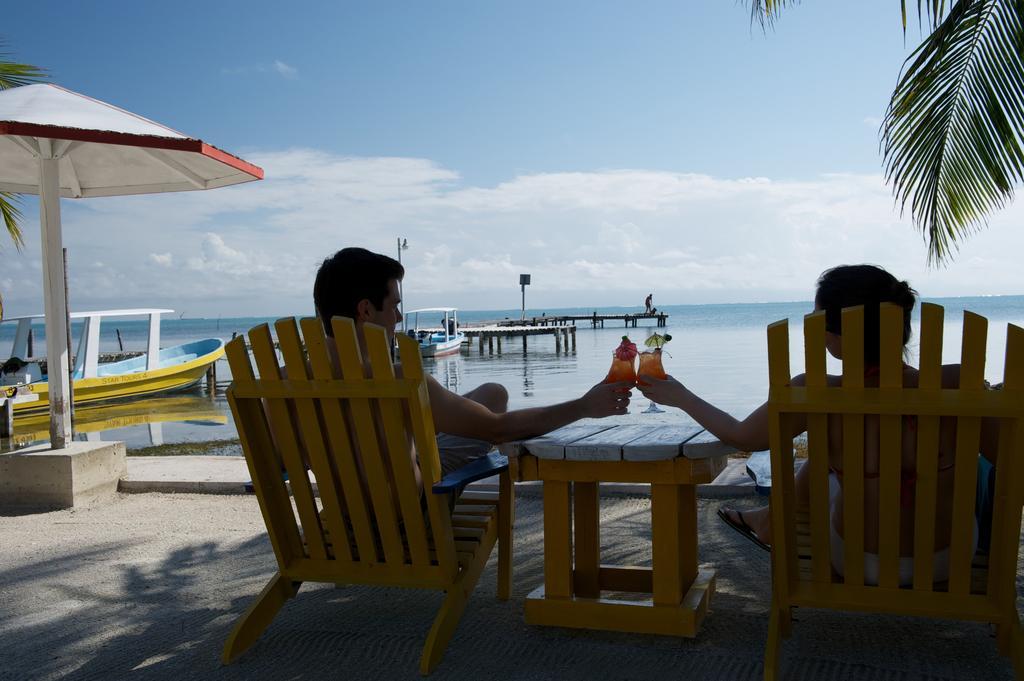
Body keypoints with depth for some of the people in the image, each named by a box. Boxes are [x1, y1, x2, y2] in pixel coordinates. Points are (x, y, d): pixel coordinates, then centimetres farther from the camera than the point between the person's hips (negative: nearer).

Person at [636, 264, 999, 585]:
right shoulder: (957, 383, -24)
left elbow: (740, 436, -7)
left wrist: (679, 396, 7)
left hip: (862, 564, -2)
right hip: (950, 559, 2)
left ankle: (772, 522, 52)